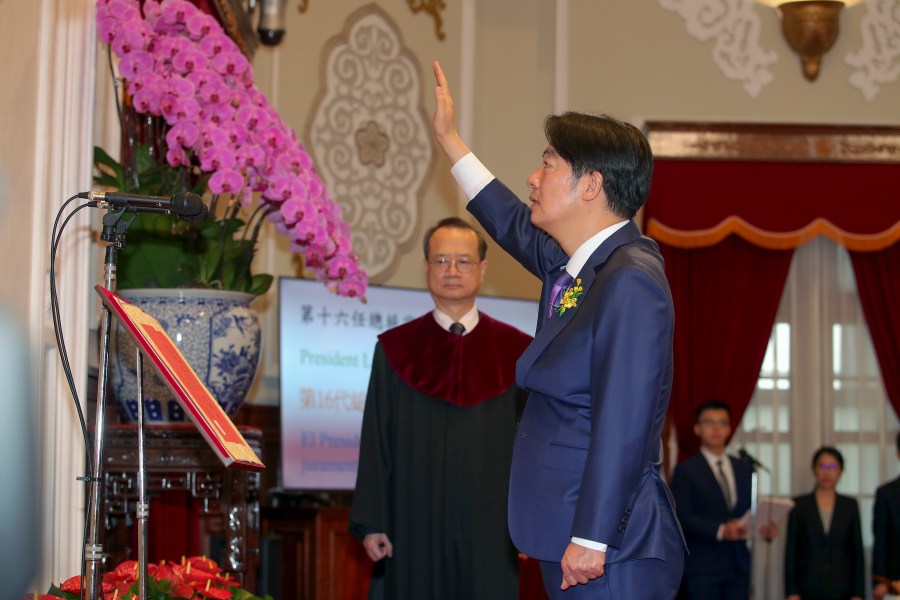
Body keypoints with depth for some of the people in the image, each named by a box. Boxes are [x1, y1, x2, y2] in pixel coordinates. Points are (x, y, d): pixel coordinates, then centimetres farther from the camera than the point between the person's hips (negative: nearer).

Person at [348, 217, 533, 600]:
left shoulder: (513, 353, 4)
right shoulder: (395, 351, 4)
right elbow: (375, 445, 3)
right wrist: (371, 523, -2)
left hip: (488, 527, 0)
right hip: (414, 525, 0)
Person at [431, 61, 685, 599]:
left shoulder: (630, 282, -18)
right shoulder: (576, 266, 12)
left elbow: (623, 426, -22)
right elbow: (518, 227, 34)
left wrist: (591, 540, -22)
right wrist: (449, 140, 39)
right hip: (568, 538, 9)